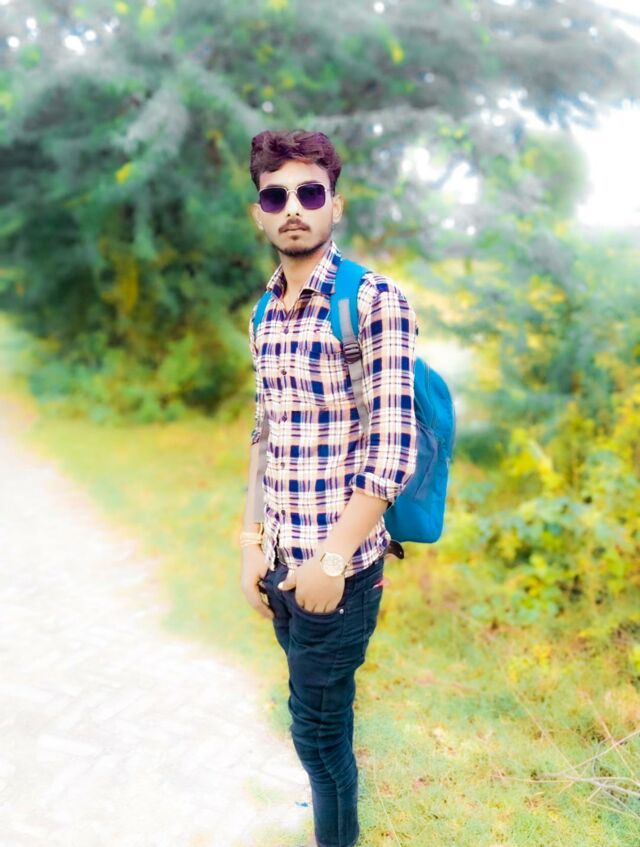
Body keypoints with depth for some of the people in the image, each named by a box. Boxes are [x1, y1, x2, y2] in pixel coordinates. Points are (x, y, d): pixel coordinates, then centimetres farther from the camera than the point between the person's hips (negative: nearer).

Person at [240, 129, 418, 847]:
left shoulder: (376, 300, -13)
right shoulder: (266, 314, 8)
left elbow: (392, 450, -17)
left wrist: (332, 558, -16)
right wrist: (253, 541, 7)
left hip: (340, 564, -5)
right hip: (280, 560, 6)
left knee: (318, 725, 7)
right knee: (320, 715, 20)